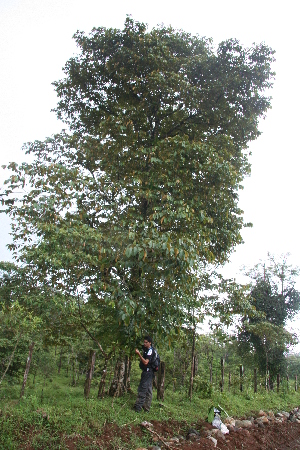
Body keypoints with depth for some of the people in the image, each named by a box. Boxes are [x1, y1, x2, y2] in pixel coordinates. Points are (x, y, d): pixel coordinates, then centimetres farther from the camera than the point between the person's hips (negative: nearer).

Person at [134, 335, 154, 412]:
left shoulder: (150, 351, -18)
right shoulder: (146, 349, 11)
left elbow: (145, 362, -27)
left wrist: (139, 354, -32)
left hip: (147, 372, -10)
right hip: (148, 372, 10)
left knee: (142, 389, -7)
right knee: (148, 390, 14)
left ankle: (138, 407, -5)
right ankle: (147, 407, 21)